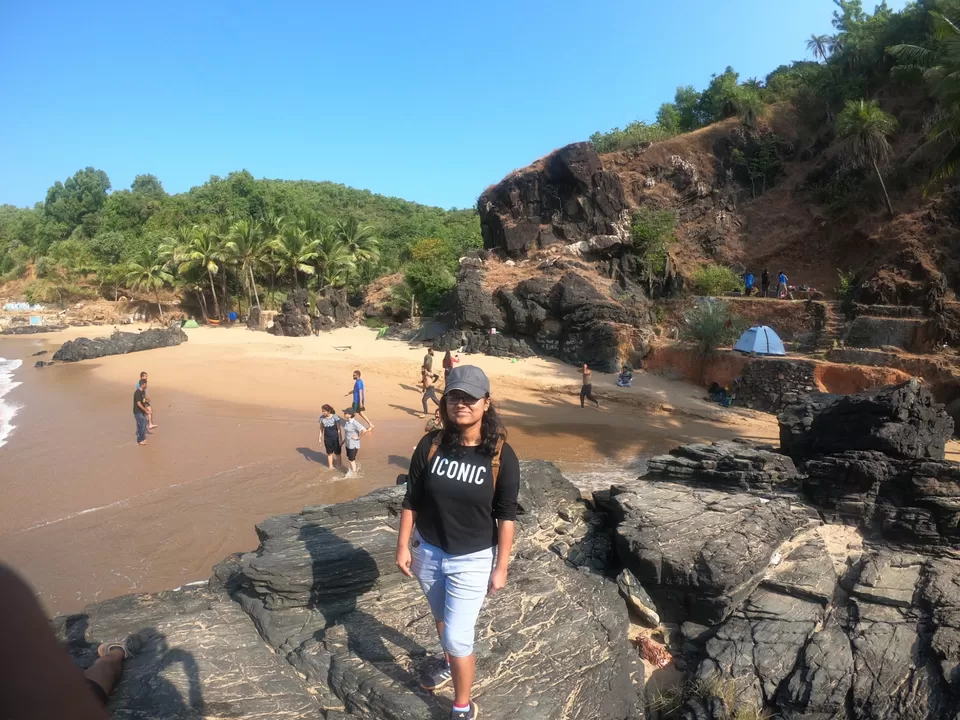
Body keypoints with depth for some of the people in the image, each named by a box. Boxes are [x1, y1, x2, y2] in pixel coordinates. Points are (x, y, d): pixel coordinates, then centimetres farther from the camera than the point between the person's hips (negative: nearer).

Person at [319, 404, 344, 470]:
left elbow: (339, 429, -13)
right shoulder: (322, 418, -6)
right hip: (327, 439, 3)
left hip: (336, 438, -3)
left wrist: (340, 440, -13)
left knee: (337, 453, 9)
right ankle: (330, 466, 30)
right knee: (329, 453, 15)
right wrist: (320, 438, 8)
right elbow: (321, 429, 6)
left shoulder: (335, 417, -18)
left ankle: (339, 466, 26)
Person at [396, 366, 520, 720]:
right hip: (428, 551, 4)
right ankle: (449, 662, 57)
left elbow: (506, 516, -12)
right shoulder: (430, 446, -13)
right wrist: (403, 546, 0)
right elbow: (411, 500, -3)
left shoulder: (501, 456, -19)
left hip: (472, 560, -3)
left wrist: (501, 566, -8)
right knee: (443, 618, 27)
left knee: (457, 636, 1)